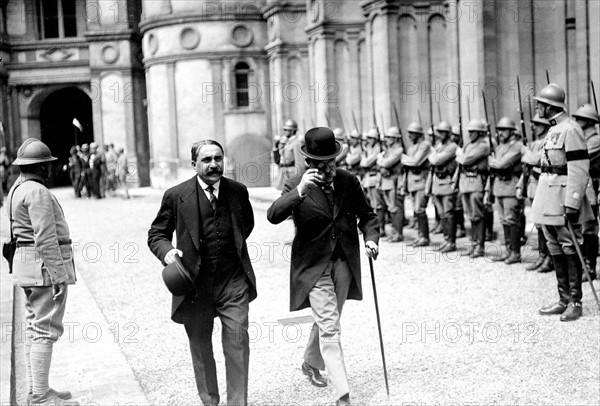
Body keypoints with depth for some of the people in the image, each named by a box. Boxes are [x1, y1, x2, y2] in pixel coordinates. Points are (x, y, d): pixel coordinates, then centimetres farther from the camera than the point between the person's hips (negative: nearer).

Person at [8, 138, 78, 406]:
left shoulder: (17, 188, 15)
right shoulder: (37, 192, -16)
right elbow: (46, 238, -22)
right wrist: (58, 275, -21)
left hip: (26, 262, 11)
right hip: (45, 264, -11)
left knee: (35, 328, 14)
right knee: (46, 330, -7)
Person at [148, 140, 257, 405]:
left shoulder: (238, 191, 3)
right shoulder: (176, 196, -5)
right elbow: (156, 234, 2)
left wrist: (232, 244, 11)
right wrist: (167, 252, -18)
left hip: (233, 282, 1)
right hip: (195, 285, 0)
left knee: (238, 345, -3)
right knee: (200, 348, 14)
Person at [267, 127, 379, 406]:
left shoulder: (348, 181, 1)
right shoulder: (296, 186, -9)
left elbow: (366, 214, 13)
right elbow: (273, 216, -23)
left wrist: (371, 237, -5)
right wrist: (300, 191, -34)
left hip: (344, 263, 4)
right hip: (314, 265, -4)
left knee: (326, 322, 19)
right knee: (329, 328, -10)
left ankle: (311, 364, 46)